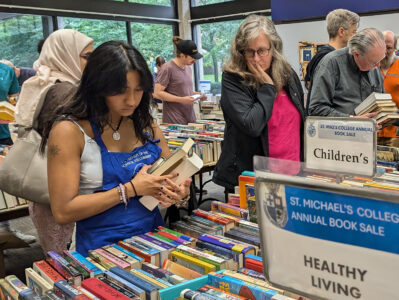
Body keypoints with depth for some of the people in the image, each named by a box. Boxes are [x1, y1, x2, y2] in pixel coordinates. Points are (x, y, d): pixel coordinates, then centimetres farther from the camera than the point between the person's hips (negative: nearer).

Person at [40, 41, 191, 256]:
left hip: (154, 237, 5)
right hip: (101, 247, -5)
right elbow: (63, 211, -13)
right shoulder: (69, 131, -9)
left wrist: (178, 191, -8)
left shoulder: (145, 123, 7)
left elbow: (171, 172, 16)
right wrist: (131, 190, -17)